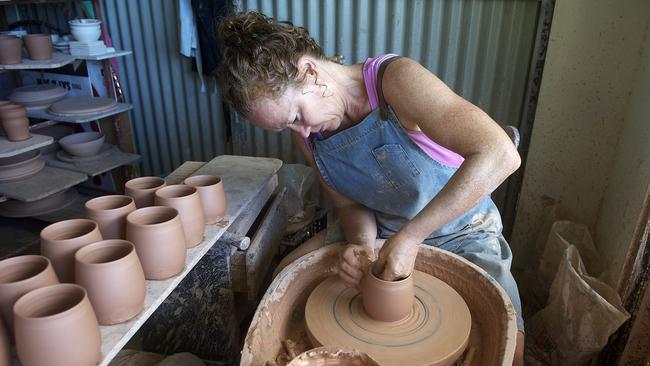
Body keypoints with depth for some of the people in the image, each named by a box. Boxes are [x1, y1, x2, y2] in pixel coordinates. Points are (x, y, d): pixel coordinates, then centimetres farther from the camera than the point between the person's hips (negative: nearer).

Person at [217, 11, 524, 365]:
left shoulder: (395, 79, -28)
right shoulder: (307, 134, -8)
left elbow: (499, 155, -38)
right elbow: (350, 205, 1)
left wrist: (411, 235, -37)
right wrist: (360, 242, -21)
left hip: (460, 233, -4)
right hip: (381, 231, 5)